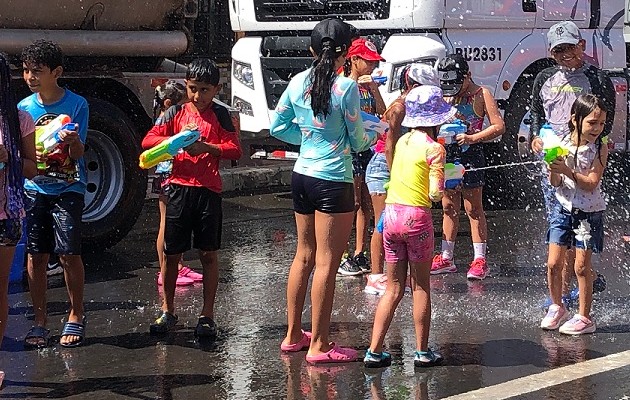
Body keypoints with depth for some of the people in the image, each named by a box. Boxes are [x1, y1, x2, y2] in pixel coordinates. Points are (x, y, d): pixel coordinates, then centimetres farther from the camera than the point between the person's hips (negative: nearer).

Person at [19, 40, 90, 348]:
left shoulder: (76, 105, -7)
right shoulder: (24, 107, 4)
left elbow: (77, 154, -11)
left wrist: (73, 141, -33)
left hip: (68, 189, -3)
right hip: (34, 189, 3)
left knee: (69, 253, -6)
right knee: (36, 256, 3)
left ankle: (75, 317, 10)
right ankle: (39, 322, 13)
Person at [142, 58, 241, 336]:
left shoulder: (219, 115, 4)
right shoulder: (176, 113, 8)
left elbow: (235, 150, -3)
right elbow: (148, 141, 0)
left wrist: (207, 147, -19)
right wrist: (175, 140, -17)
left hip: (209, 191, -1)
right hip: (179, 188, 1)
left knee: (209, 253, 4)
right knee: (172, 253, 6)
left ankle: (207, 315, 12)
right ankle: (167, 312, 20)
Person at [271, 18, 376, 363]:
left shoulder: (298, 82, 3)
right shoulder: (346, 88, -14)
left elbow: (278, 127, 11)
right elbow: (357, 142, -6)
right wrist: (373, 135, 14)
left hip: (302, 176, 7)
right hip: (333, 182, -7)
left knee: (304, 256, 17)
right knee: (327, 262, 0)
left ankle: (293, 335, 27)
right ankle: (319, 345, 6)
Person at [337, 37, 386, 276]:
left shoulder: (368, 87, 15)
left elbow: (383, 115, 6)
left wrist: (374, 89, -2)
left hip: (369, 147, 7)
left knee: (367, 205, 8)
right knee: (352, 204, -9)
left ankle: (360, 255, 15)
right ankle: (342, 257, -5)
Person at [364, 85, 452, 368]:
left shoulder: (403, 141, 10)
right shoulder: (434, 148, -8)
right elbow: (435, 193, -13)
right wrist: (444, 186, 8)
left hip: (391, 214, 5)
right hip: (417, 217, -5)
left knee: (394, 289, 12)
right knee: (421, 287, 9)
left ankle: (374, 351, 8)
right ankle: (423, 352, 16)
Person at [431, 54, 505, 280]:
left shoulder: (481, 95, -6)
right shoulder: (444, 95, 11)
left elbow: (499, 126, -11)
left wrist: (472, 138, -20)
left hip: (471, 153, -6)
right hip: (447, 152, 6)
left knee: (473, 208, -3)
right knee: (448, 207, 11)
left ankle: (480, 260, 0)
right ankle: (446, 258, 17)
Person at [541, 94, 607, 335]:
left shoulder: (600, 149, -10)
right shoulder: (562, 144, -6)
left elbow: (591, 183, -16)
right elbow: (555, 183, -5)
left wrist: (568, 172, -29)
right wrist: (553, 168, -26)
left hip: (589, 212, -2)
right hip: (563, 208, 2)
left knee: (581, 266, -1)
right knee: (554, 263, 3)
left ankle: (584, 317, 10)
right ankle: (557, 308, 23)